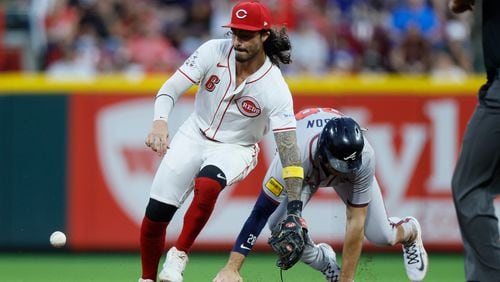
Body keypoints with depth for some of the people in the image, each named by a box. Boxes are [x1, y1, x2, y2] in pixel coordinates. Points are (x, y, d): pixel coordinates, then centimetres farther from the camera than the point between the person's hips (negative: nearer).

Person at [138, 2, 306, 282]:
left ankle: (178, 256, -20)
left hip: (236, 149, -3)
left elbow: (289, 147, -24)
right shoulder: (214, 52, -18)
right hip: (194, 136, 3)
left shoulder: (276, 89, -24)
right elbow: (171, 89, -16)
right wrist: (160, 122, -39)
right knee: (155, 214, -5)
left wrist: (295, 209, -29)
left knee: (207, 184, -37)